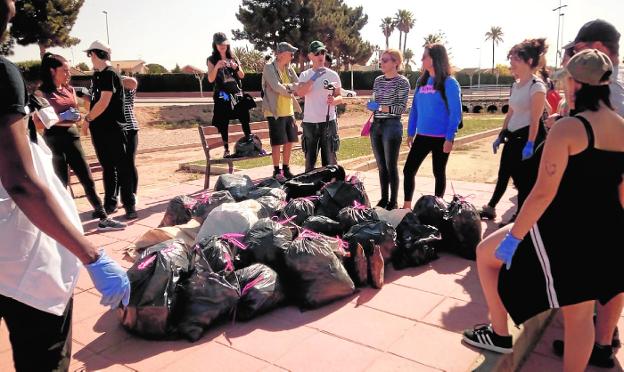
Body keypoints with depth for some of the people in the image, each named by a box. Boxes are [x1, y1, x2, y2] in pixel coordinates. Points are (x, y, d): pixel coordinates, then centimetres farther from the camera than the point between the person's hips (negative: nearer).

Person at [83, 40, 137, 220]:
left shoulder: (110, 74, -11)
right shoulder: (97, 75, 16)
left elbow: (104, 102, -17)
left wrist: (88, 118, -9)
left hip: (113, 129, -8)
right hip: (99, 129, 8)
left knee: (122, 167, -3)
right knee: (107, 166, 13)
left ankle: (129, 205, 1)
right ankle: (110, 203, 22)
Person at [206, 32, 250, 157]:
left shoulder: (233, 57, 11)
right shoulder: (212, 60, 3)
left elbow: (242, 76, 8)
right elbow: (210, 79, -8)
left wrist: (236, 67, -12)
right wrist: (216, 67, -25)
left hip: (237, 93, 3)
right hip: (222, 95, -2)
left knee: (245, 119, -5)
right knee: (223, 123, -1)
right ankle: (226, 149, 4)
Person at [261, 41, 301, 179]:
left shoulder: (289, 68, 11)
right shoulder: (269, 67, -9)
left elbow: (299, 85, 2)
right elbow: (277, 87, -20)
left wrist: (286, 87, -16)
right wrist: (292, 87, -8)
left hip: (289, 111, 7)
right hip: (275, 112, -7)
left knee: (289, 141, 11)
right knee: (277, 143, 0)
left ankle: (286, 169, 24)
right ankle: (276, 171, 12)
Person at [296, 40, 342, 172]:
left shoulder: (333, 75, 4)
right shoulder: (305, 75, 5)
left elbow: (339, 96, 6)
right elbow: (300, 93, -12)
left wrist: (334, 100, -16)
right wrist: (314, 78, -20)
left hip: (328, 121, -1)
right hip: (309, 122, 1)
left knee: (329, 158, 4)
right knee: (310, 158, 11)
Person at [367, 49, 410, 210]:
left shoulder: (402, 82, -6)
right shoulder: (378, 80, 12)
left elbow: (401, 107, -10)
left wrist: (381, 107, -21)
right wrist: (371, 106, -1)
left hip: (392, 126, -6)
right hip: (376, 126, 6)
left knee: (391, 166, -2)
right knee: (381, 165, 10)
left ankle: (393, 201, 9)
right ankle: (383, 199, 20)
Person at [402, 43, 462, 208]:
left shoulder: (449, 83, -9)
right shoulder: (421, 81, 8)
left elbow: (456, 112, -12)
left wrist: (449, 138, -17)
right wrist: (411, 133, 9)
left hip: (441, 138, -5)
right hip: (422, 136, 5)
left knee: (439, 173, 9)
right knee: (408, 170, 1)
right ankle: (407, 206, 13)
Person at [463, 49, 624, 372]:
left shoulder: (568, 128, -17)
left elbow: (543, 193, -21)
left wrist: (513, 238, -14)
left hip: (563, 229, -7)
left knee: (486, 254, 16)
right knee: (580, 315, 21)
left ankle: (499, 334, 24)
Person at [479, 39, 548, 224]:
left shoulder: (537, 86, -14)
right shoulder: (516, 85, 11)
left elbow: (535, 119, -18)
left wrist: (530, 144, -22)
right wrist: (501, 136, 17)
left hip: (528, 137, -8)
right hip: (513, 136, 8)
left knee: (524, 179, 2)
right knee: (504, 174, 17)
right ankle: (490, 208, 29)